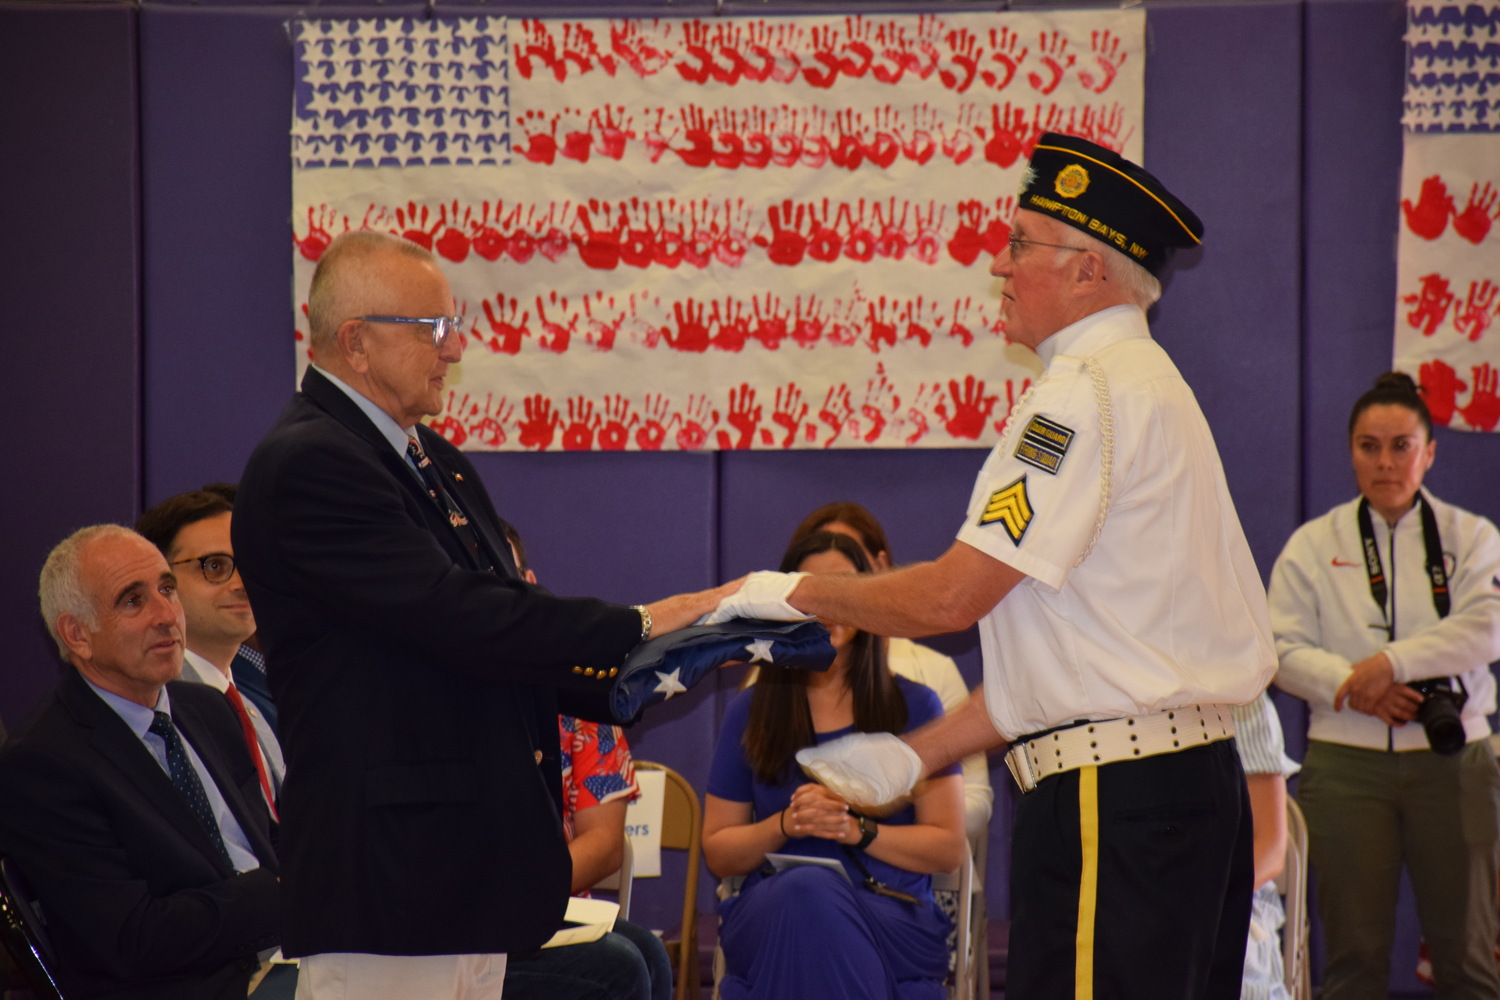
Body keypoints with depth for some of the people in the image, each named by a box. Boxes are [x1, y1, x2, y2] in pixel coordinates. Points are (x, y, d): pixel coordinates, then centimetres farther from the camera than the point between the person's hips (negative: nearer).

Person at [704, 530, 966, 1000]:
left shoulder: (914, 707, 11)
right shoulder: (750, 712, 15)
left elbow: (949, 848, 6)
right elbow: (717, 853, 15)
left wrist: (858, 831, -9)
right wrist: (784, 825, -5)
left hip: (891, 913, -1)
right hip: (769, 916, 1)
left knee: (813, 894, -38)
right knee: (805, 889, -38)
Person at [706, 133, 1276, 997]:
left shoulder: (1087, 393, -12)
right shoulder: (1142, 381, 20)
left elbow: (953, 595, -15)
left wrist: (797, 593, 0)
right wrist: (914, 756, 17)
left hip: (1116, 793, -10)